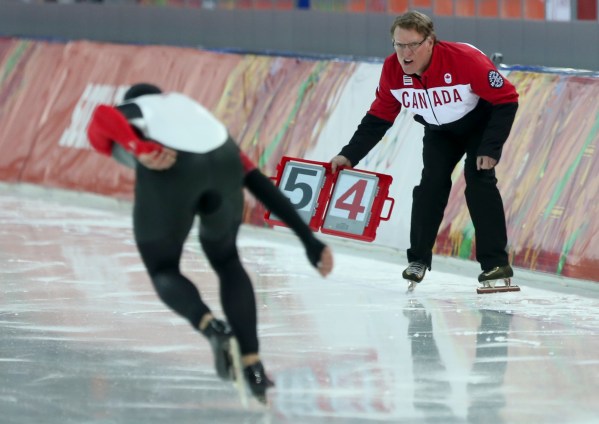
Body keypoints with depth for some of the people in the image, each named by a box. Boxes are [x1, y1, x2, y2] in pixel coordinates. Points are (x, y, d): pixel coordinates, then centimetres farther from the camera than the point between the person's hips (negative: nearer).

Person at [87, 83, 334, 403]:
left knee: (163, 271, 20)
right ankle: (253, 367, 17)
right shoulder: (192, 111, 40)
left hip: (169, 171, -3)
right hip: (223, 164, 3)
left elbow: (103, 116, 1)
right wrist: (308, 239, 25)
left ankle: (210, 326, -9)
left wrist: (141, 151, -15)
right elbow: (259, 183, 30)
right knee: (226, 260, 28)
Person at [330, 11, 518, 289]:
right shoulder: (392, 71, -22)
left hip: (480, 122, -4)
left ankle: (496, 264, -14)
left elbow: (506, 99, -28)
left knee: (479, 180, -17)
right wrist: (350, 155, -13)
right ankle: (418, 259, 2)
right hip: (438, 130, 4)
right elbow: (379, 117, -7)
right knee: (431, 183, -10)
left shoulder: (465, 60, -37)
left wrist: (491, 148, -30)